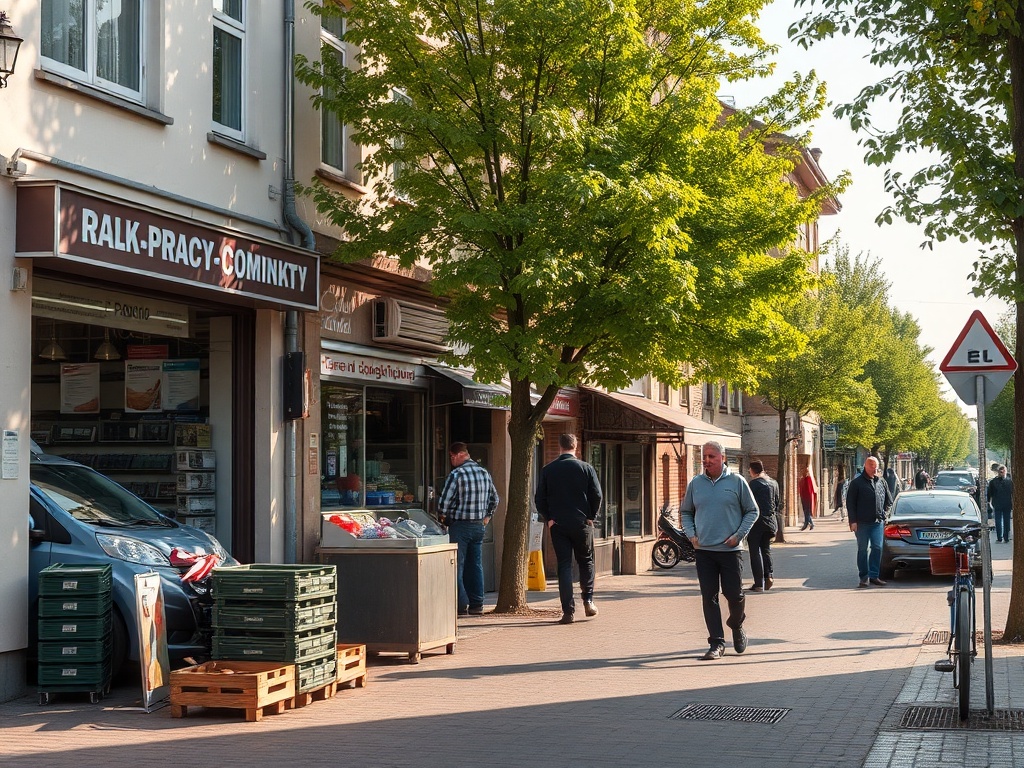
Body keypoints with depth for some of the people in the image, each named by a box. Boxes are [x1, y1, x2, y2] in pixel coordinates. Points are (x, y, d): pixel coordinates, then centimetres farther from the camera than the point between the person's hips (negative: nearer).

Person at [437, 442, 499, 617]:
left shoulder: (456, 474, -14)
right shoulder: (485, 473, 7)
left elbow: (444, 502, -14)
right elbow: (495, 498, 16)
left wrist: (443, 517, 5)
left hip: (459, 525, -6)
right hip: (479, 525, 6)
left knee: (457, 566, -1)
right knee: (475, 565, 11)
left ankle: (461, 605, -3)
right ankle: (477, 604, 11)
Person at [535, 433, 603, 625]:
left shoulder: (548, 470, 2)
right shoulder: (586, 468, -3)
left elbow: (539, 499, 1)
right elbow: (597, 495, -6)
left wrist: (549, 518, 7)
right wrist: (591, 516, 5)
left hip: (557, 524, 1)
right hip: (582, 523, -1)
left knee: (564, 566, 2)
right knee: (586, 561, 17)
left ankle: (568, 611, -3)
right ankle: (588, 600, 9)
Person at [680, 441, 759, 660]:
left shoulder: (737, 482, -1)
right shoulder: (695, 484, 7)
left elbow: (752, 511, 5)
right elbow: (686, 512, 18)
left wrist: (738, 535, -5)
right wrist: (691, 534, 2)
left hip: (730, 550, -2)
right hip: (703, 550, 2)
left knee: (734, 594, 2)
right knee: (709, 597, -1)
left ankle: (737, 626, 32)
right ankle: (717, 643, 4)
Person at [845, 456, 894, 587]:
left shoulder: (882, 482, 12)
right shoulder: (857, 483, -1)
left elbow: (889, 501, 21)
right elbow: (850, 503, -2)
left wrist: (884, 514, 7)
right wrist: (853, 521, -8)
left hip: (878, 522, 3)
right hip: (862, 522, -3)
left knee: (877, 548, -1)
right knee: (863, 549, 2)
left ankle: (874, 575, 6)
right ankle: (864, 577, 8)